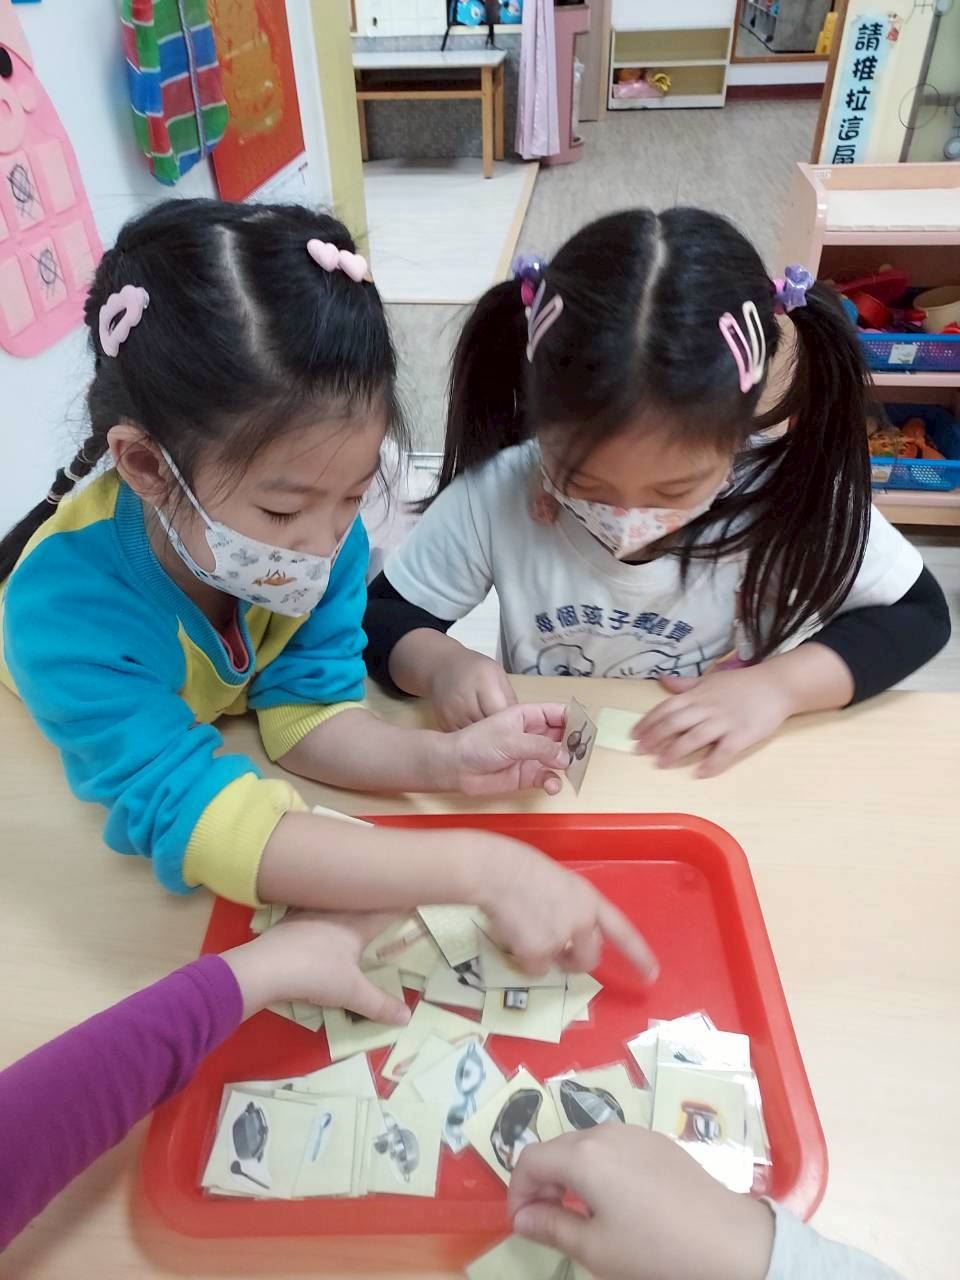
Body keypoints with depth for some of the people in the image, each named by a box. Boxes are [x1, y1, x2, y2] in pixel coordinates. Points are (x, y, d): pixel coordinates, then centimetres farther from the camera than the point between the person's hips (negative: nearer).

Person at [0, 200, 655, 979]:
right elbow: (194, 819, -43)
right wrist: (478, 868, -49)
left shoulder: (323, 530, -25)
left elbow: (301, 708, -17)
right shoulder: (66, 606, -37)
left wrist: (442, 760, -35)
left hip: (217, 739, 3)